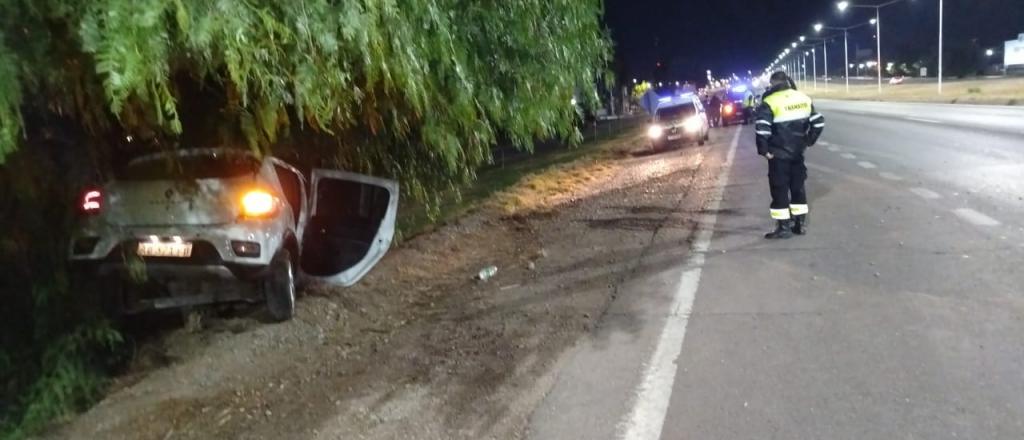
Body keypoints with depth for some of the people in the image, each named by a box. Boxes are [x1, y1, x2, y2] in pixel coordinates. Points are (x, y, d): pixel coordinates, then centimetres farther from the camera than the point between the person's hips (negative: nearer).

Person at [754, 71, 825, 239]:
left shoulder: (770, 101, -13)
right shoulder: (804, 98, 7)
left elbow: (762, 128, -23)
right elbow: (818, 123, 9)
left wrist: (763, 149, -13)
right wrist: (808, 141, 16)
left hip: (779, 153, -6)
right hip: (798, 151, 6)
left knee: (779, 189, 1)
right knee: (798, 186, 16)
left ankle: (783, 227, 3)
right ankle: (800, 224, 20)